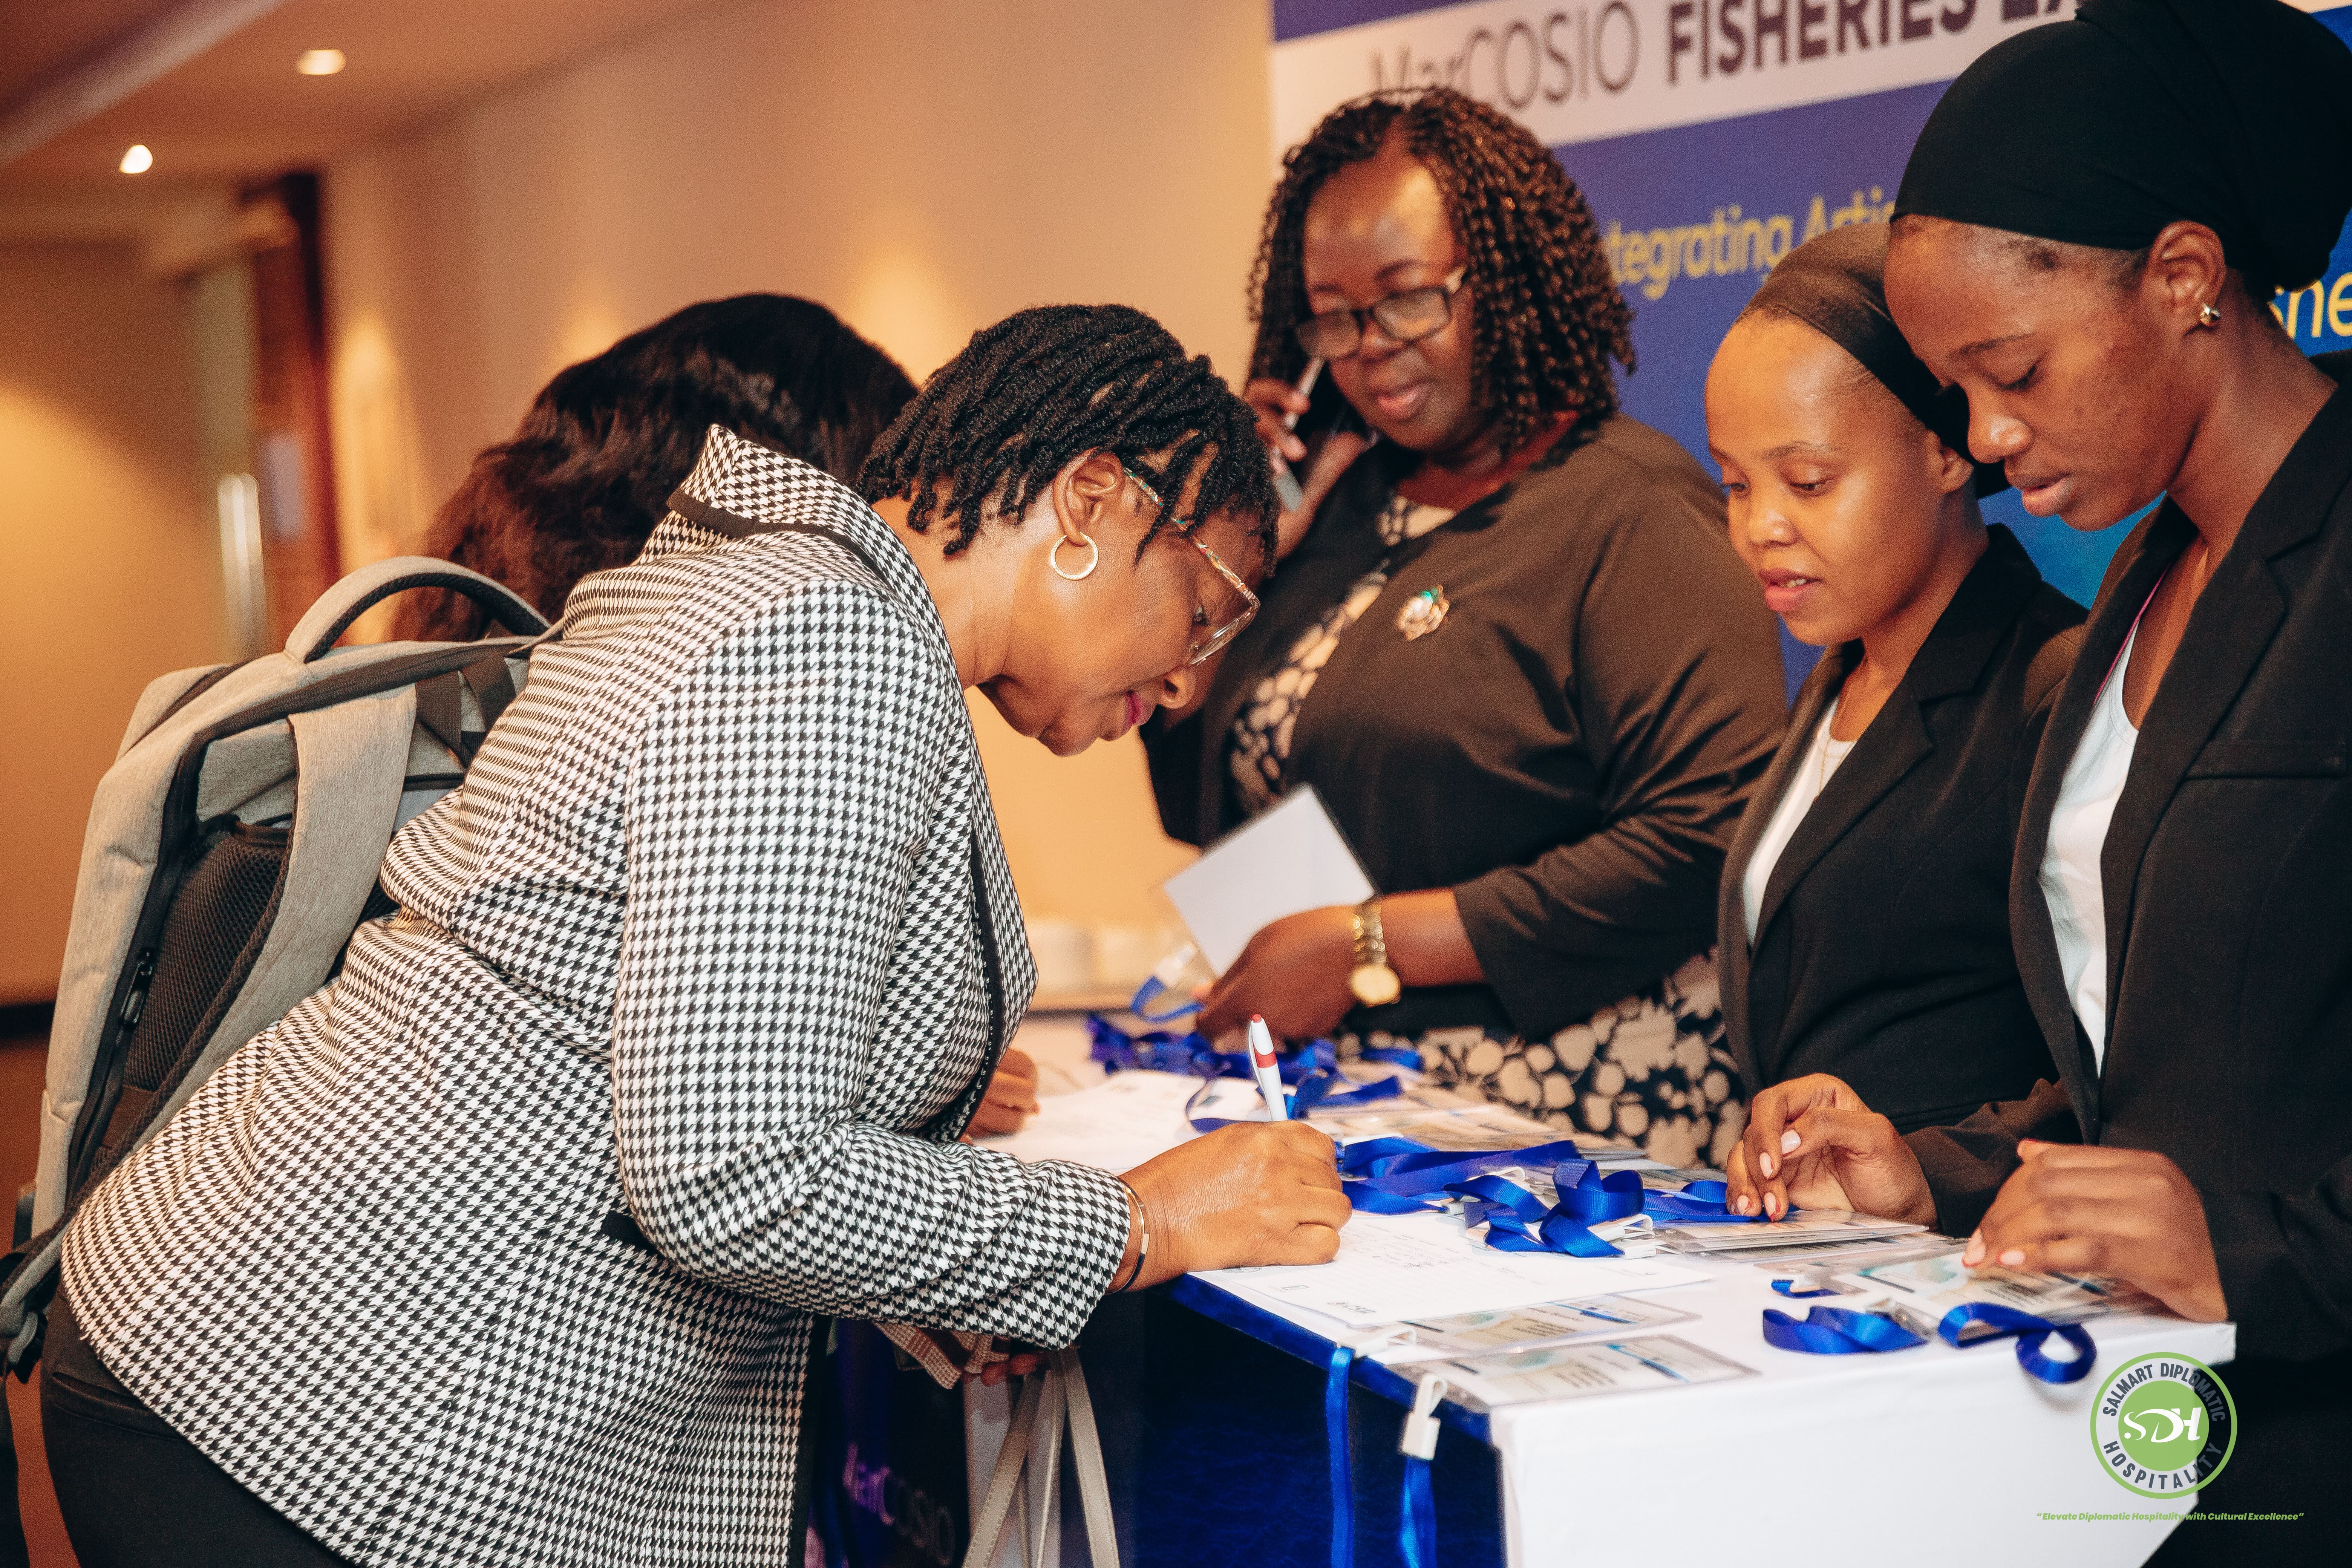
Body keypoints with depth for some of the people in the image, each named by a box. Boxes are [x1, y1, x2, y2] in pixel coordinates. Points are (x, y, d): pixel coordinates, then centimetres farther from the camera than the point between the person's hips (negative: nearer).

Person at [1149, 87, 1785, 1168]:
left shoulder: (1628, 506, -6)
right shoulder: (1339, 505, 15)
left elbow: (1709, 843, -18)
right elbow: (1205, 812, 21)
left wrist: (1371, 946, -14)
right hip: (1331, 1100, 6)